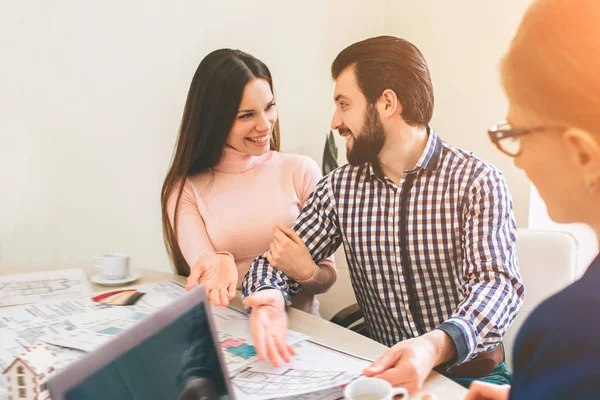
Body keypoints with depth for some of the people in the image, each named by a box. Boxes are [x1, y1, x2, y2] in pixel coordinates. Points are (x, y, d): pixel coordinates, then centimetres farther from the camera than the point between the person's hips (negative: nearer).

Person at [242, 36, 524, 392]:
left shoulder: (477, 182, -8)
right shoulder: (340, 188, 4)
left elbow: (497, 283, -18)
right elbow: (278, 262, 6)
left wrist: (437, 345, -38)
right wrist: (269, 296, -19)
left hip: (474, 374, -2)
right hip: (383, 372, 2)